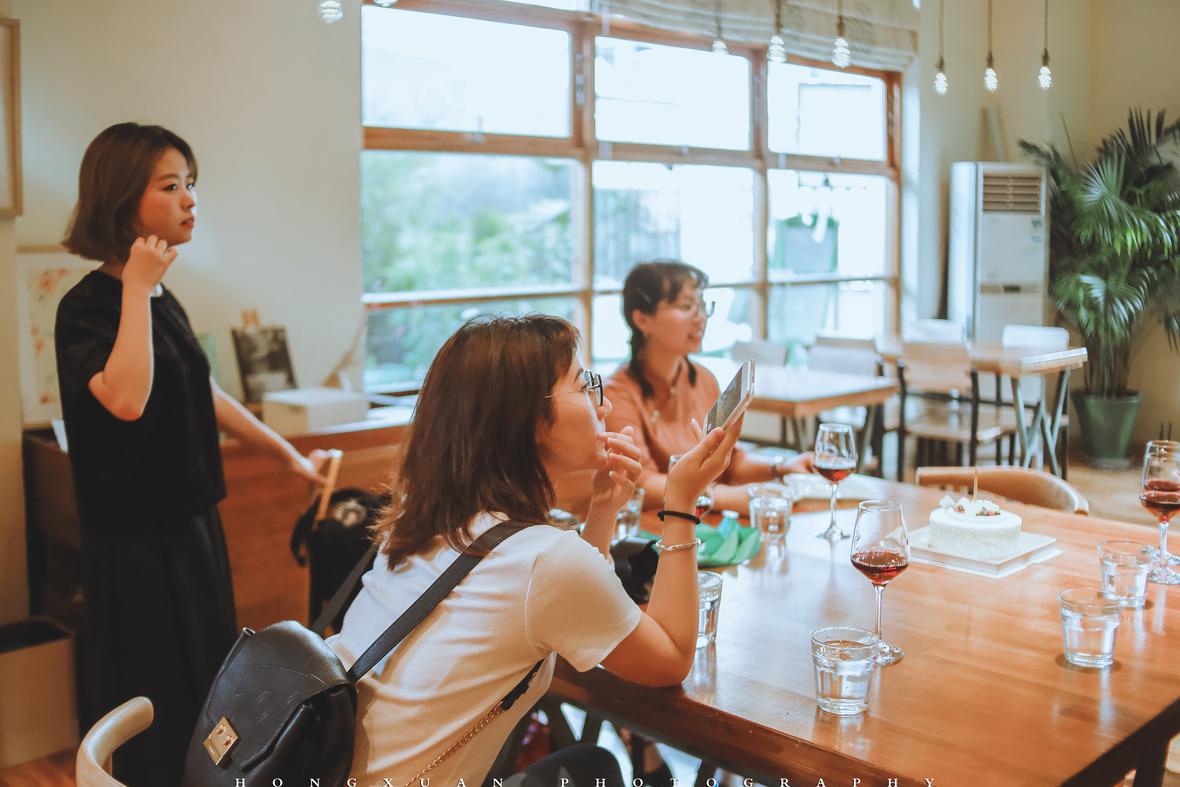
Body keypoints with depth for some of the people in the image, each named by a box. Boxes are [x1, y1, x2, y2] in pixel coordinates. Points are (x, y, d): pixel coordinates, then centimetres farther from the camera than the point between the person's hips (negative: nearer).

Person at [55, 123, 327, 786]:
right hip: (137, 539, -8)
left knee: (210, 697, 14)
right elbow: (126, 399, -32)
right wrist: (136, 289, -23)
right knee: (157, 714, 0)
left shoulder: (164, 299, 9)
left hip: (193, 524, 8)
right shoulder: (88, 306, -14)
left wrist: (288, 454, 26)